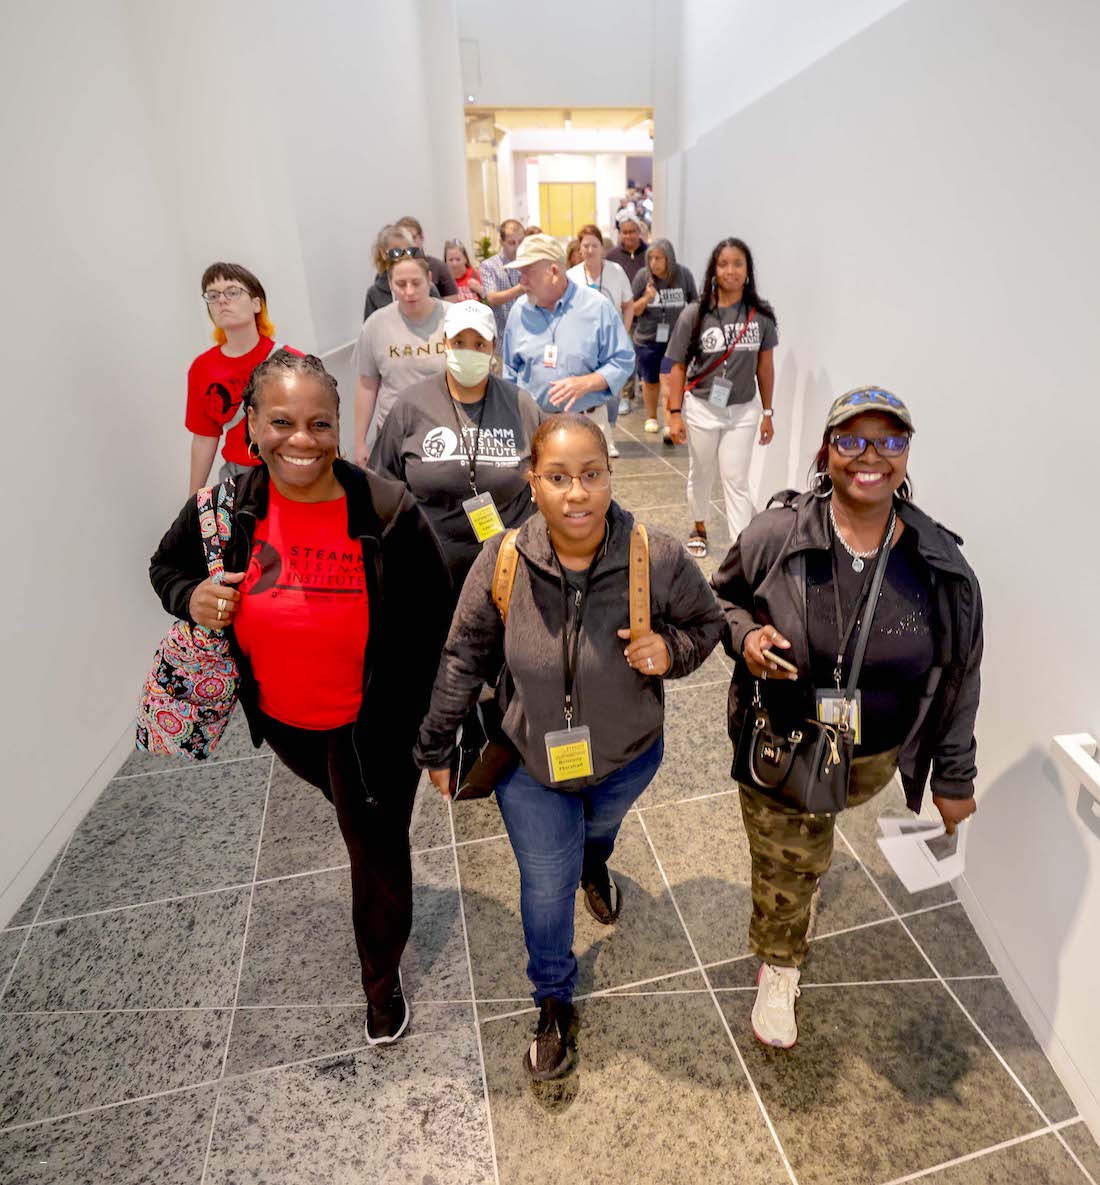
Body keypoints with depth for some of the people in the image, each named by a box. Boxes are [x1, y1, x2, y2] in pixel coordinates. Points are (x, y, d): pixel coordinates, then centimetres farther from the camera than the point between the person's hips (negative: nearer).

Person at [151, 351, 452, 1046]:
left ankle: (382, 978, 44)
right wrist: (192, 600, -17)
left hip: (371, 725, -3)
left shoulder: (389, 512, -23)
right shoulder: (226, 510, -13)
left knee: (379, 852, 16)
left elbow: (434, 620, -12)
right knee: (345, 805, 33)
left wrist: (420, 726, -13)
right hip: (280, 721, 3)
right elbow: (167, 567, 7)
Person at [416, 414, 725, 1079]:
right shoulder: (504, 561, -24)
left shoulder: (658, 560, -26)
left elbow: (707, 622, -5)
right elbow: (465, 656, -9)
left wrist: (671, 649, -28)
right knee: (546, 889, 12)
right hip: (530, 761, 0)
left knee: (600, 827, 32)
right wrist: (437, 745, 0)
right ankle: (554, 1001, 44)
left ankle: (594, 866, 72)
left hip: (627, 755, 1)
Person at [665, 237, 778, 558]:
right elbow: (678, 366, -6)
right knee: (701, 474, 16)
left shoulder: (761, 315, -4)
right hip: (702, 408, 0)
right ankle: (699, 528, 40)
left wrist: (767, 413, 5)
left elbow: (764, 365, 3)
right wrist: (675, 414, -9)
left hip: (744, 410, 1)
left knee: (736, 480, 2)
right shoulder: (694, 314, -9)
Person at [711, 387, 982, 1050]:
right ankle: (780, 969, 44)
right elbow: (721, 599, 0)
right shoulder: (775, 537, -19)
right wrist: (745, 634, -23)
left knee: (805, 847, 29)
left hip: (874, 757, 2)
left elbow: (959, 678, -2)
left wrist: (955, 778, 4)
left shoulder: (942, 566, -13)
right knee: (788, 866, 14)